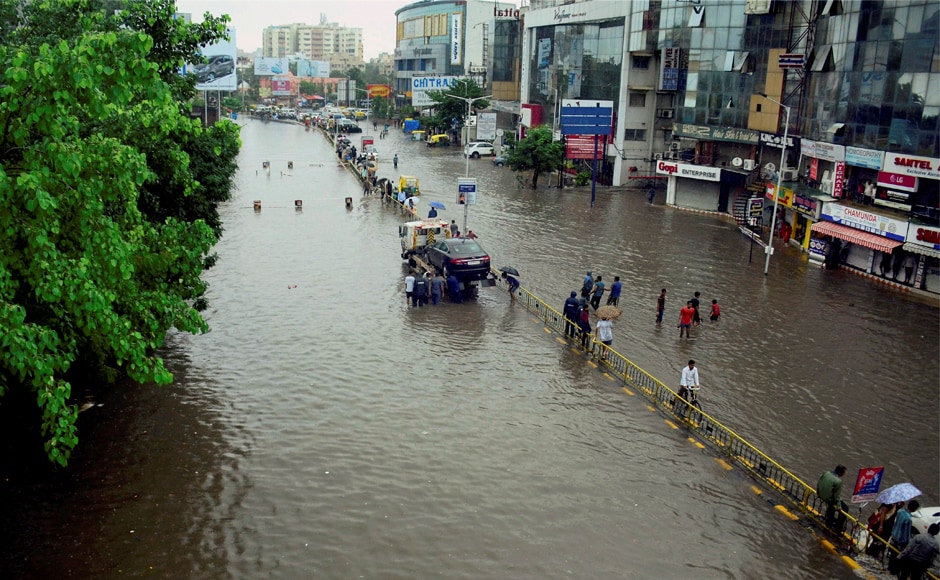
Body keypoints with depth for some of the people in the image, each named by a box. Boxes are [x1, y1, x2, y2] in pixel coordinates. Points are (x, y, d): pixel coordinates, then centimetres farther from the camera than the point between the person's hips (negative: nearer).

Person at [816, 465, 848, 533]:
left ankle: (829, 522, 50)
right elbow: (837, 496, -20)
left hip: (821, 495, 7)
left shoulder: (826, 473, -9)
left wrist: (818, 492, 22)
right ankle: (838, 528, 17)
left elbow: (818, 483, 5)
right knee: (845, 508, 14)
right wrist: (838, 507, -8)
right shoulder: (838, 481, -27)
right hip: (829, 499, -7)